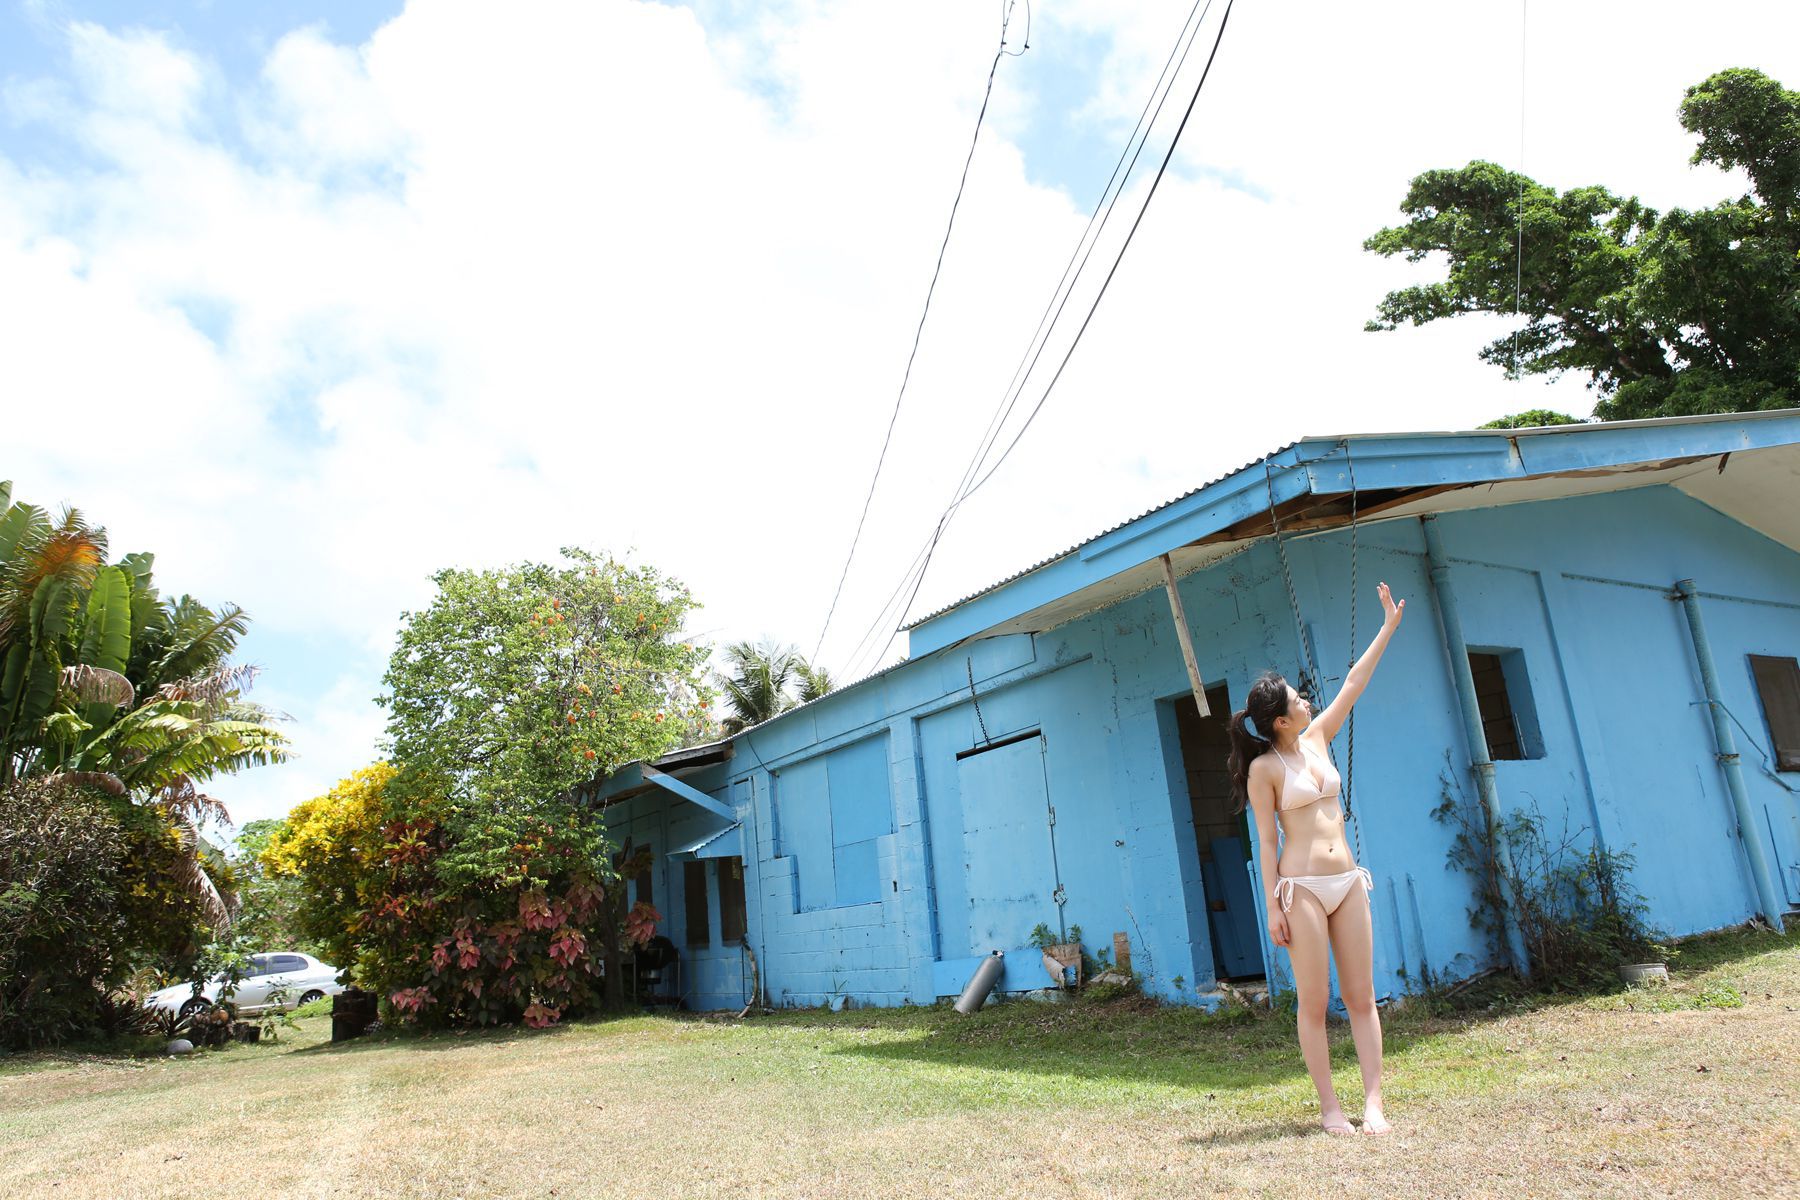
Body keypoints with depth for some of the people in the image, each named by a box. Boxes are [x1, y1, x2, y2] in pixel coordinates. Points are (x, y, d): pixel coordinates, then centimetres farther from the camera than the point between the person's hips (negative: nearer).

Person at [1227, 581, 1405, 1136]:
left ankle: (1373, 1103, 6)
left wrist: (1388, 628, 17)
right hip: (1301, 888, -6)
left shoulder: (1317, 739, 10)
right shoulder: (1264, 769, -6)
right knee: (1314, 1003, -1)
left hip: (1348, 883, 6)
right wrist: (1273, 907, -10)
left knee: (1362, 998, 3)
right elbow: (1266, 842, -7)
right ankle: (1330, 1107, 9)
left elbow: (1354, 684, 16)